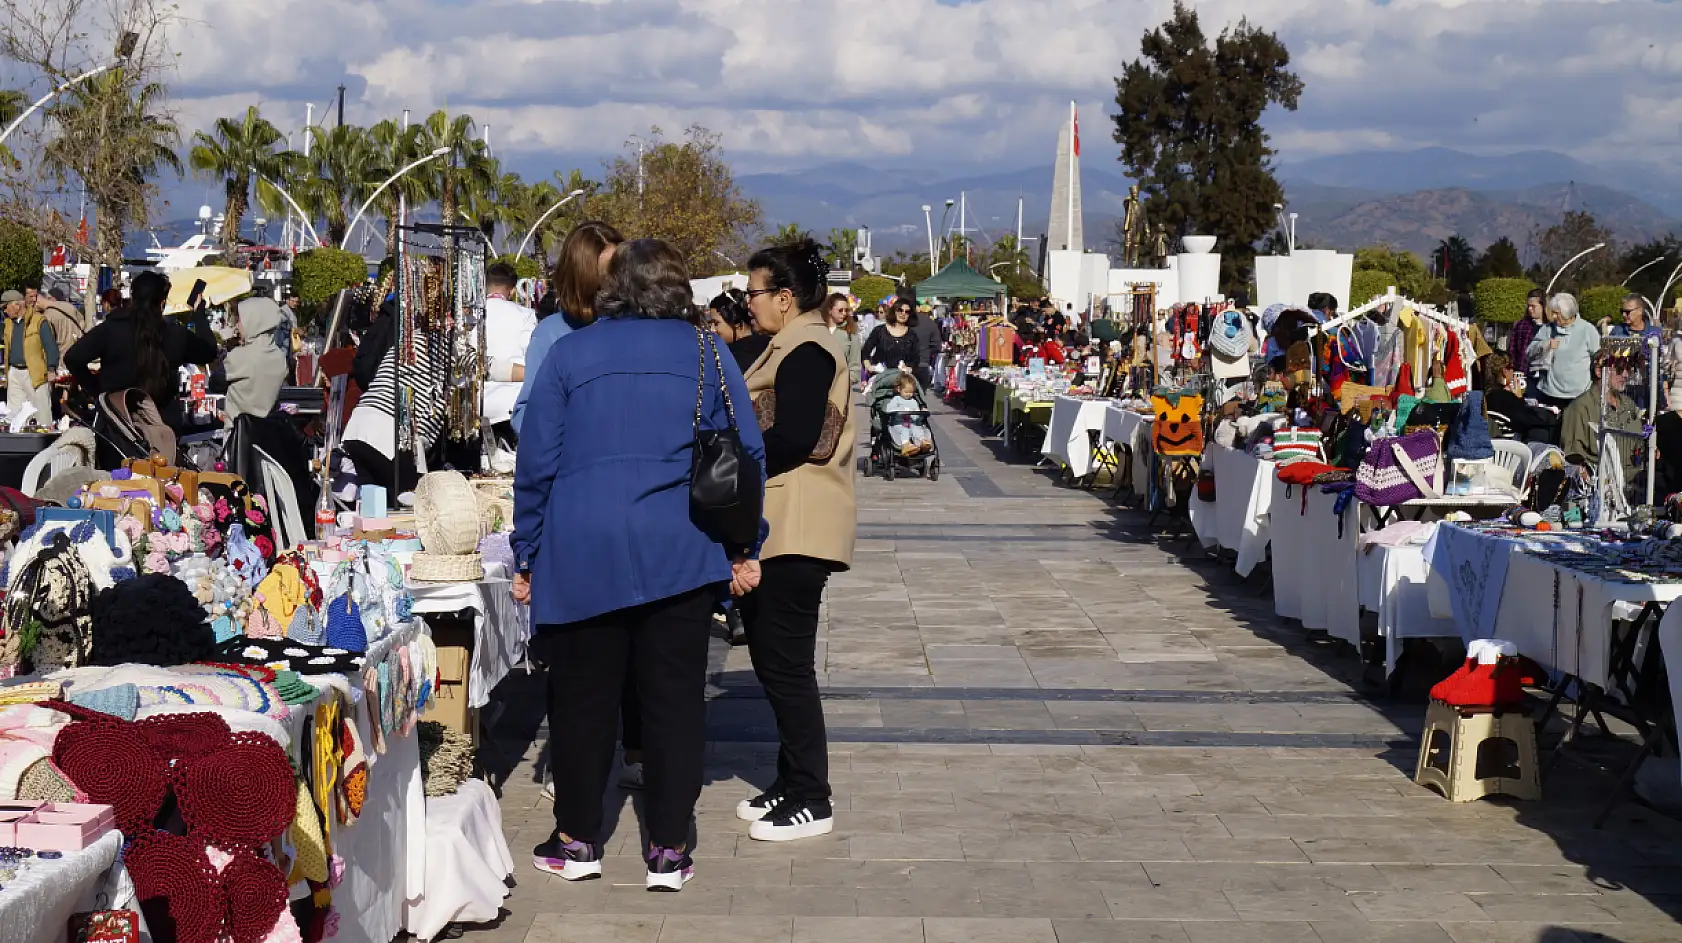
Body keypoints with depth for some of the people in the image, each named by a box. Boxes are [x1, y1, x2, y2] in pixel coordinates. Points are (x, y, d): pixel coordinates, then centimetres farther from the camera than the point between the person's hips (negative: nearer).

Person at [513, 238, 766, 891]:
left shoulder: (569, 356, 4)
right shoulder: (709, 356, 6)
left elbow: (536, 463, 4)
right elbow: (747, 456, 6)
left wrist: (527, 558, 10)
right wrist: (743, 548, 12)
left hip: (582, 554, 0)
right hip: (680, 555, 1)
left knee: (583, 696, 9)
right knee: (675, 697, 6)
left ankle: (578, 841, 18)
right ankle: (668, 851, 9)